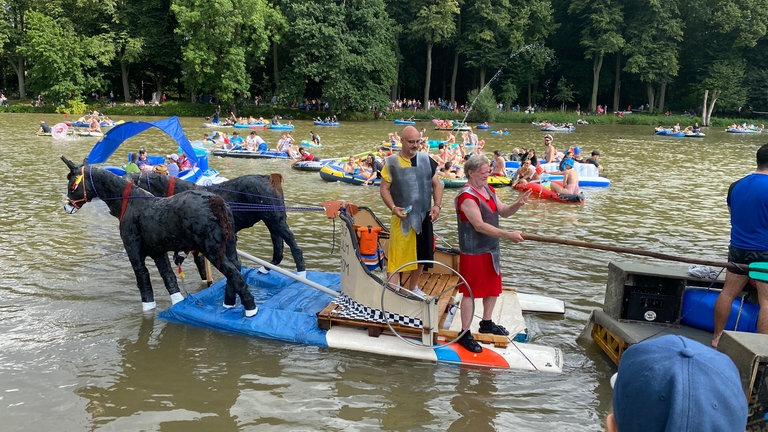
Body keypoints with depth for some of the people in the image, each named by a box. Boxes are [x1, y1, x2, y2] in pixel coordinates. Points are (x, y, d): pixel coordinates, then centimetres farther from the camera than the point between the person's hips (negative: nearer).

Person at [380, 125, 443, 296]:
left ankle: (413, 288, 33)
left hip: (424, 216, 4)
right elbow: (384, 189, -3)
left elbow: (437, 184, 10)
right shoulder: (391, 162, -5)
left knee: (421, 254, 14)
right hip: (402, 217, -4)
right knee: (397, 255, -6)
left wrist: (437, 205, -4)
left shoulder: (427, 160, 5)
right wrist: (393, 208, -18)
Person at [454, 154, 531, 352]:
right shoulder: (467, 196, -20)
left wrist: (517, 204, -11)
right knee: (471, 292, -1)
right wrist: (508, 235, -29)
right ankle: (465, 334, 11)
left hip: (491, 250, 9)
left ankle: (487, 323, 40)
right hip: (473, 252, -9)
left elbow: (503, 211, 10)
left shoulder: (489, 190, 9)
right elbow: (479, 225, -27)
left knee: (493, 288, 21)